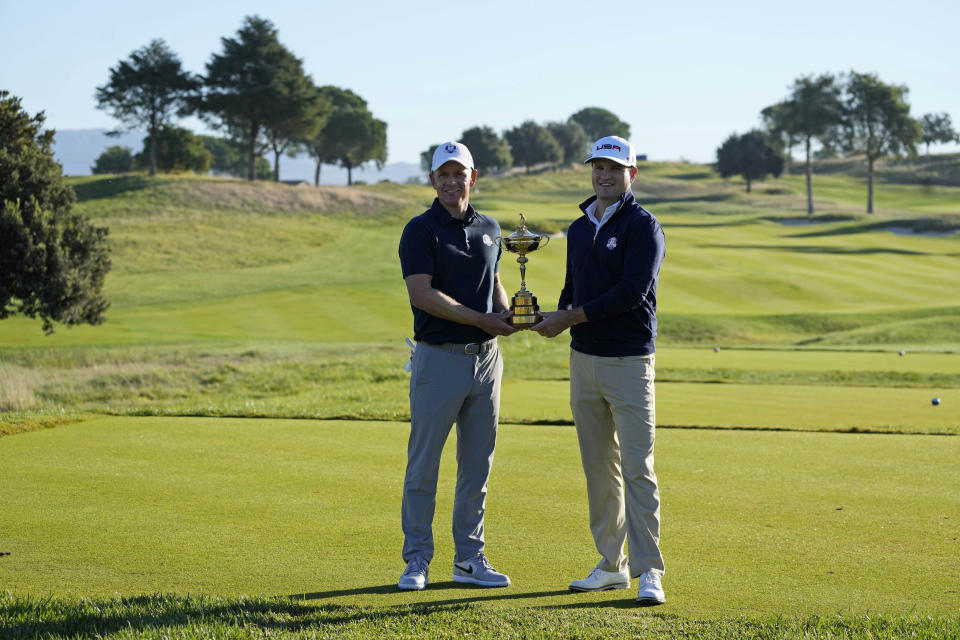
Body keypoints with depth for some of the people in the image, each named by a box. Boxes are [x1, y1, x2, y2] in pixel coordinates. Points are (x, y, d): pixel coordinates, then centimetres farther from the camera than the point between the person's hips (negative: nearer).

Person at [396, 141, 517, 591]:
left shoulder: (489, 229, 13)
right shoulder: (420, 230, -6)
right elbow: (422, 293, -16)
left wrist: (506, 312, 1)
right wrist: (482, 319, -17)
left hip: (486, 357, 6)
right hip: (439, 358, -6)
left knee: (477, 464, 9)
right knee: (424, 464, -1)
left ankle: (470, 559, 17)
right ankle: (417, 560, 7)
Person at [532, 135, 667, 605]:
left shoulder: (642, 226, -8)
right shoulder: (579, 228, 15)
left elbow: (632, 291, -18)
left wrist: (571, 318, -15)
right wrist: (556, 317, -1)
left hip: (628, 363, -7)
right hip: (583, 360, 7)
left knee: (637, 469, -10)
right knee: (599, 469, 10)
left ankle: (649, 571, -9)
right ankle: (612, 566, 17)